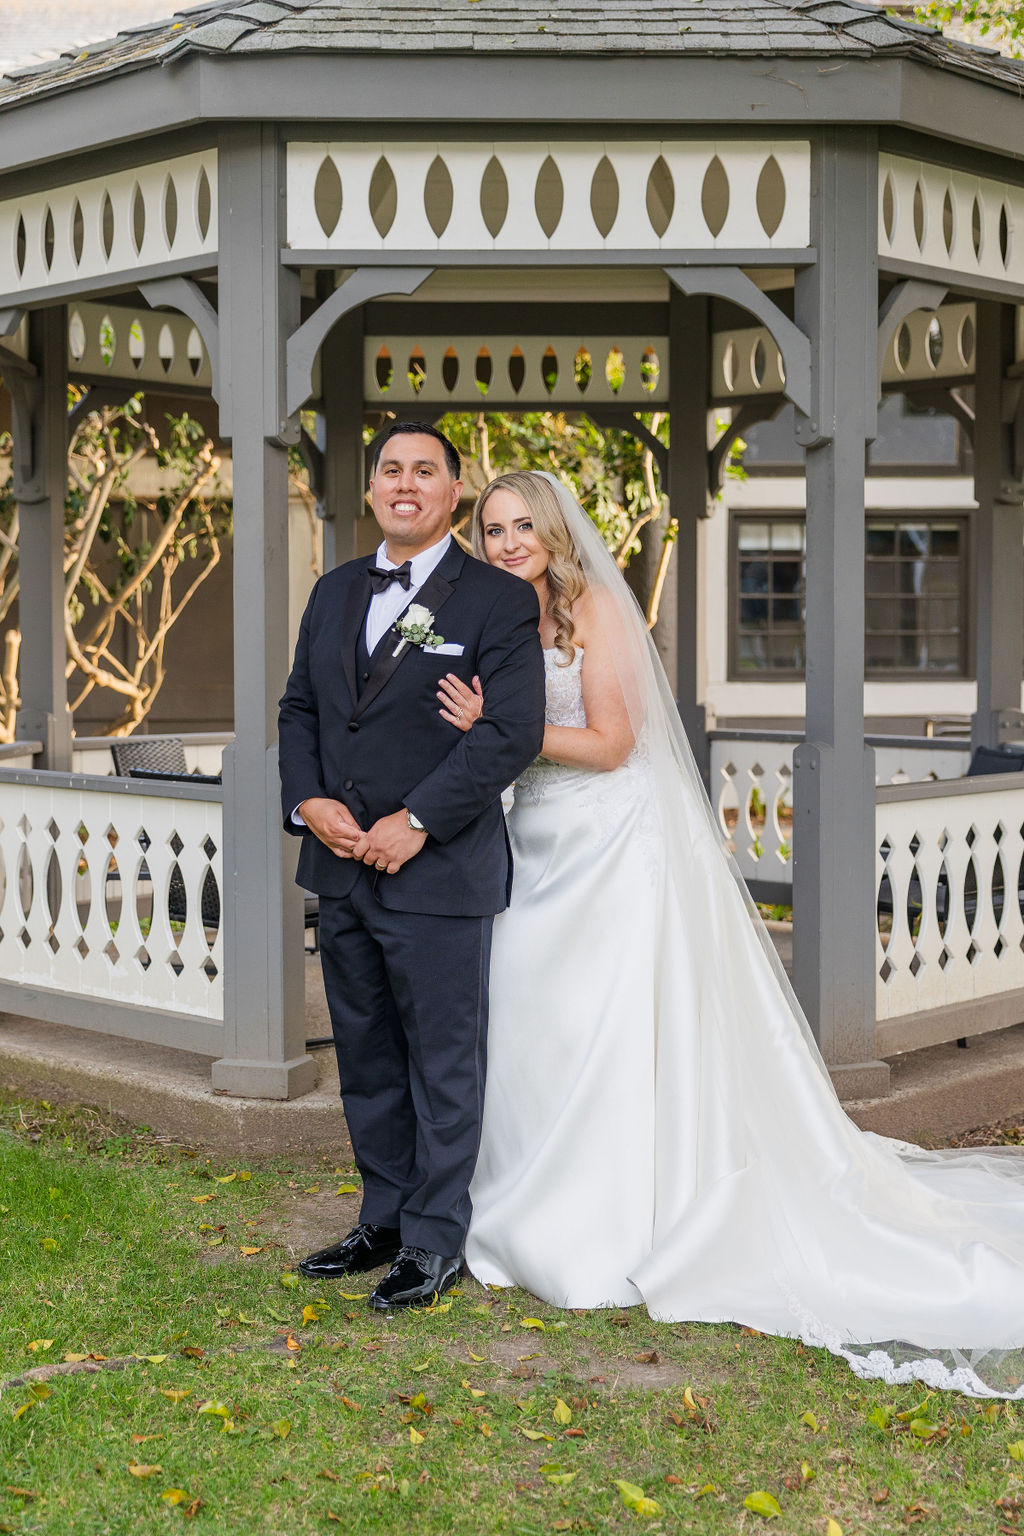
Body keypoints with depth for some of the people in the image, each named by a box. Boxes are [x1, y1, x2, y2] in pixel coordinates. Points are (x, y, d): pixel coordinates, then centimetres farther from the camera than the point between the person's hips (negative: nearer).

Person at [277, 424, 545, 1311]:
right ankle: (384, 1222, 29)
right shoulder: (335, 592, 14)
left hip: (440, 872, -6)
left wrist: (415, 821, -17)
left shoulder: (499, 599, -6)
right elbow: (300, 708, 15)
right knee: (367, 1062, 15)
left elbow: (514, 731, -14)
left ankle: (435, 1244, 15)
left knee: (444, 1065, 3)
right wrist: (308, 801, -3)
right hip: (342, 870, 6)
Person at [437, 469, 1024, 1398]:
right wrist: (476, 723, -5)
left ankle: (607, 1238, 3)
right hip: (540, 851, 7)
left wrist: (498, 724, -17)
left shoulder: (594, 606, -7)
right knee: (532, 1031, 6)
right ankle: (538, 1222, 18)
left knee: (607, 1034, -6)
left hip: (613, 850, -6)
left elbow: (610, 742, -13)